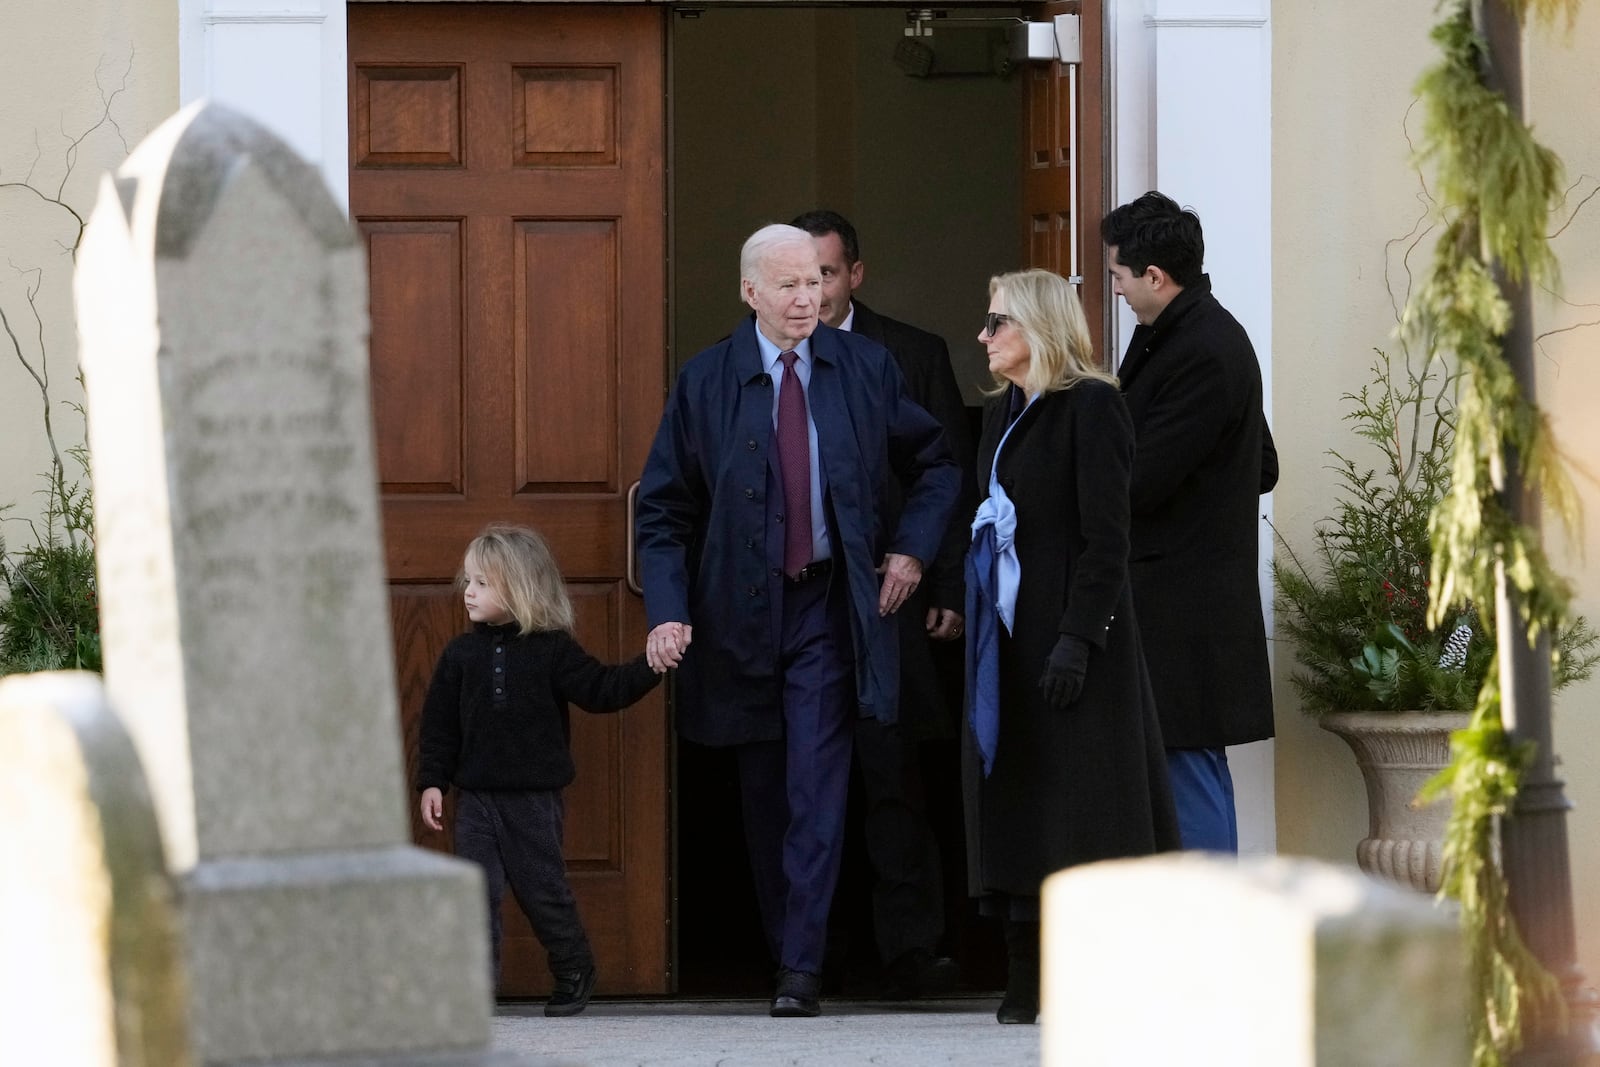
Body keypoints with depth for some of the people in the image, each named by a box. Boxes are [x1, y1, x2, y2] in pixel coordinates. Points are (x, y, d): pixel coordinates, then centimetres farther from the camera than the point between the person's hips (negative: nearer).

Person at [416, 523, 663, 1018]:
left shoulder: (553, 651, -3)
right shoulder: (462, 653, 4)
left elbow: (602, 691, -6)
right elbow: (439, 722, 6)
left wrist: (650, 665, -17)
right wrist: (432, 782, 1)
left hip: (535, 797, -2)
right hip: (476, 797, 2)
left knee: (543, 889, 5)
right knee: (476, 889, -6)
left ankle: (574, 971, 23)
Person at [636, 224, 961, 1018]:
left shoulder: (864, 368, 2)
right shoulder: (705, 382, -2)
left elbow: (935, 465, 16)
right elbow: (664, 509, 0)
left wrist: (912, 547, 2)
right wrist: (667, 610, -12)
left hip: (830, 605, -1)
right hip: (741, 610, 1)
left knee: (815, 788, -11)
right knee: (763, 795, 10)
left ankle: (801, 968, -13)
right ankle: (781, 946, 23)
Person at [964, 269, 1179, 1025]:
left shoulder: (1090, 407, -9)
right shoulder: (1002, 415, 15)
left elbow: (1105, 536, -14)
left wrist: (1076, 638, -20)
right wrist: (977, 619, 10)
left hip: (1070, 634, -8)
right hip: (1010, 636, 8)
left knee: (1082, 805, -7)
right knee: (1014, 794, 5)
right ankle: (1028, 981, 6)